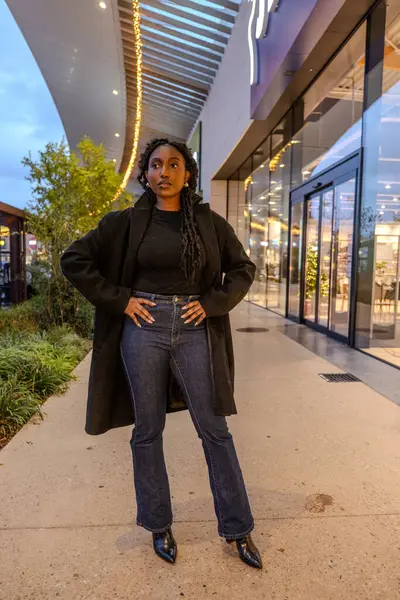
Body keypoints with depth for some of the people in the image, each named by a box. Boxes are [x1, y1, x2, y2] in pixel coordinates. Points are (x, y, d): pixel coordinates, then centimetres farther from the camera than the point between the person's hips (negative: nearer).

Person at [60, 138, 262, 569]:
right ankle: (158, 525, 30)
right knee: (148, 430, 9)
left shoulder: (209, 222, 4)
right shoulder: (126, 222, 2)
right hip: (143, 328, 0)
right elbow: (74, 260, 2)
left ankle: (238, 529, 22)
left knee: (214, 429, 5)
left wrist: (212, 303, -5)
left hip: (193, 330, 1)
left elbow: (243, 269, 10)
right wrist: (120, 300, -6)